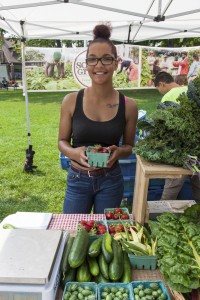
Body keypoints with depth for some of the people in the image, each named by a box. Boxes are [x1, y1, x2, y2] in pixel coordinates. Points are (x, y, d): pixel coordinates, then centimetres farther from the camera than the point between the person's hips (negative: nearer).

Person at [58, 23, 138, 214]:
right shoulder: (71, 101, -9)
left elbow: (129, 146, 4)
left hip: (111, 181, 1)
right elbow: (62, 141, 1)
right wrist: (74, 152, -21)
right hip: (78, 180, 0)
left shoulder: (128, 106, -8)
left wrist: (119, 152, -19)